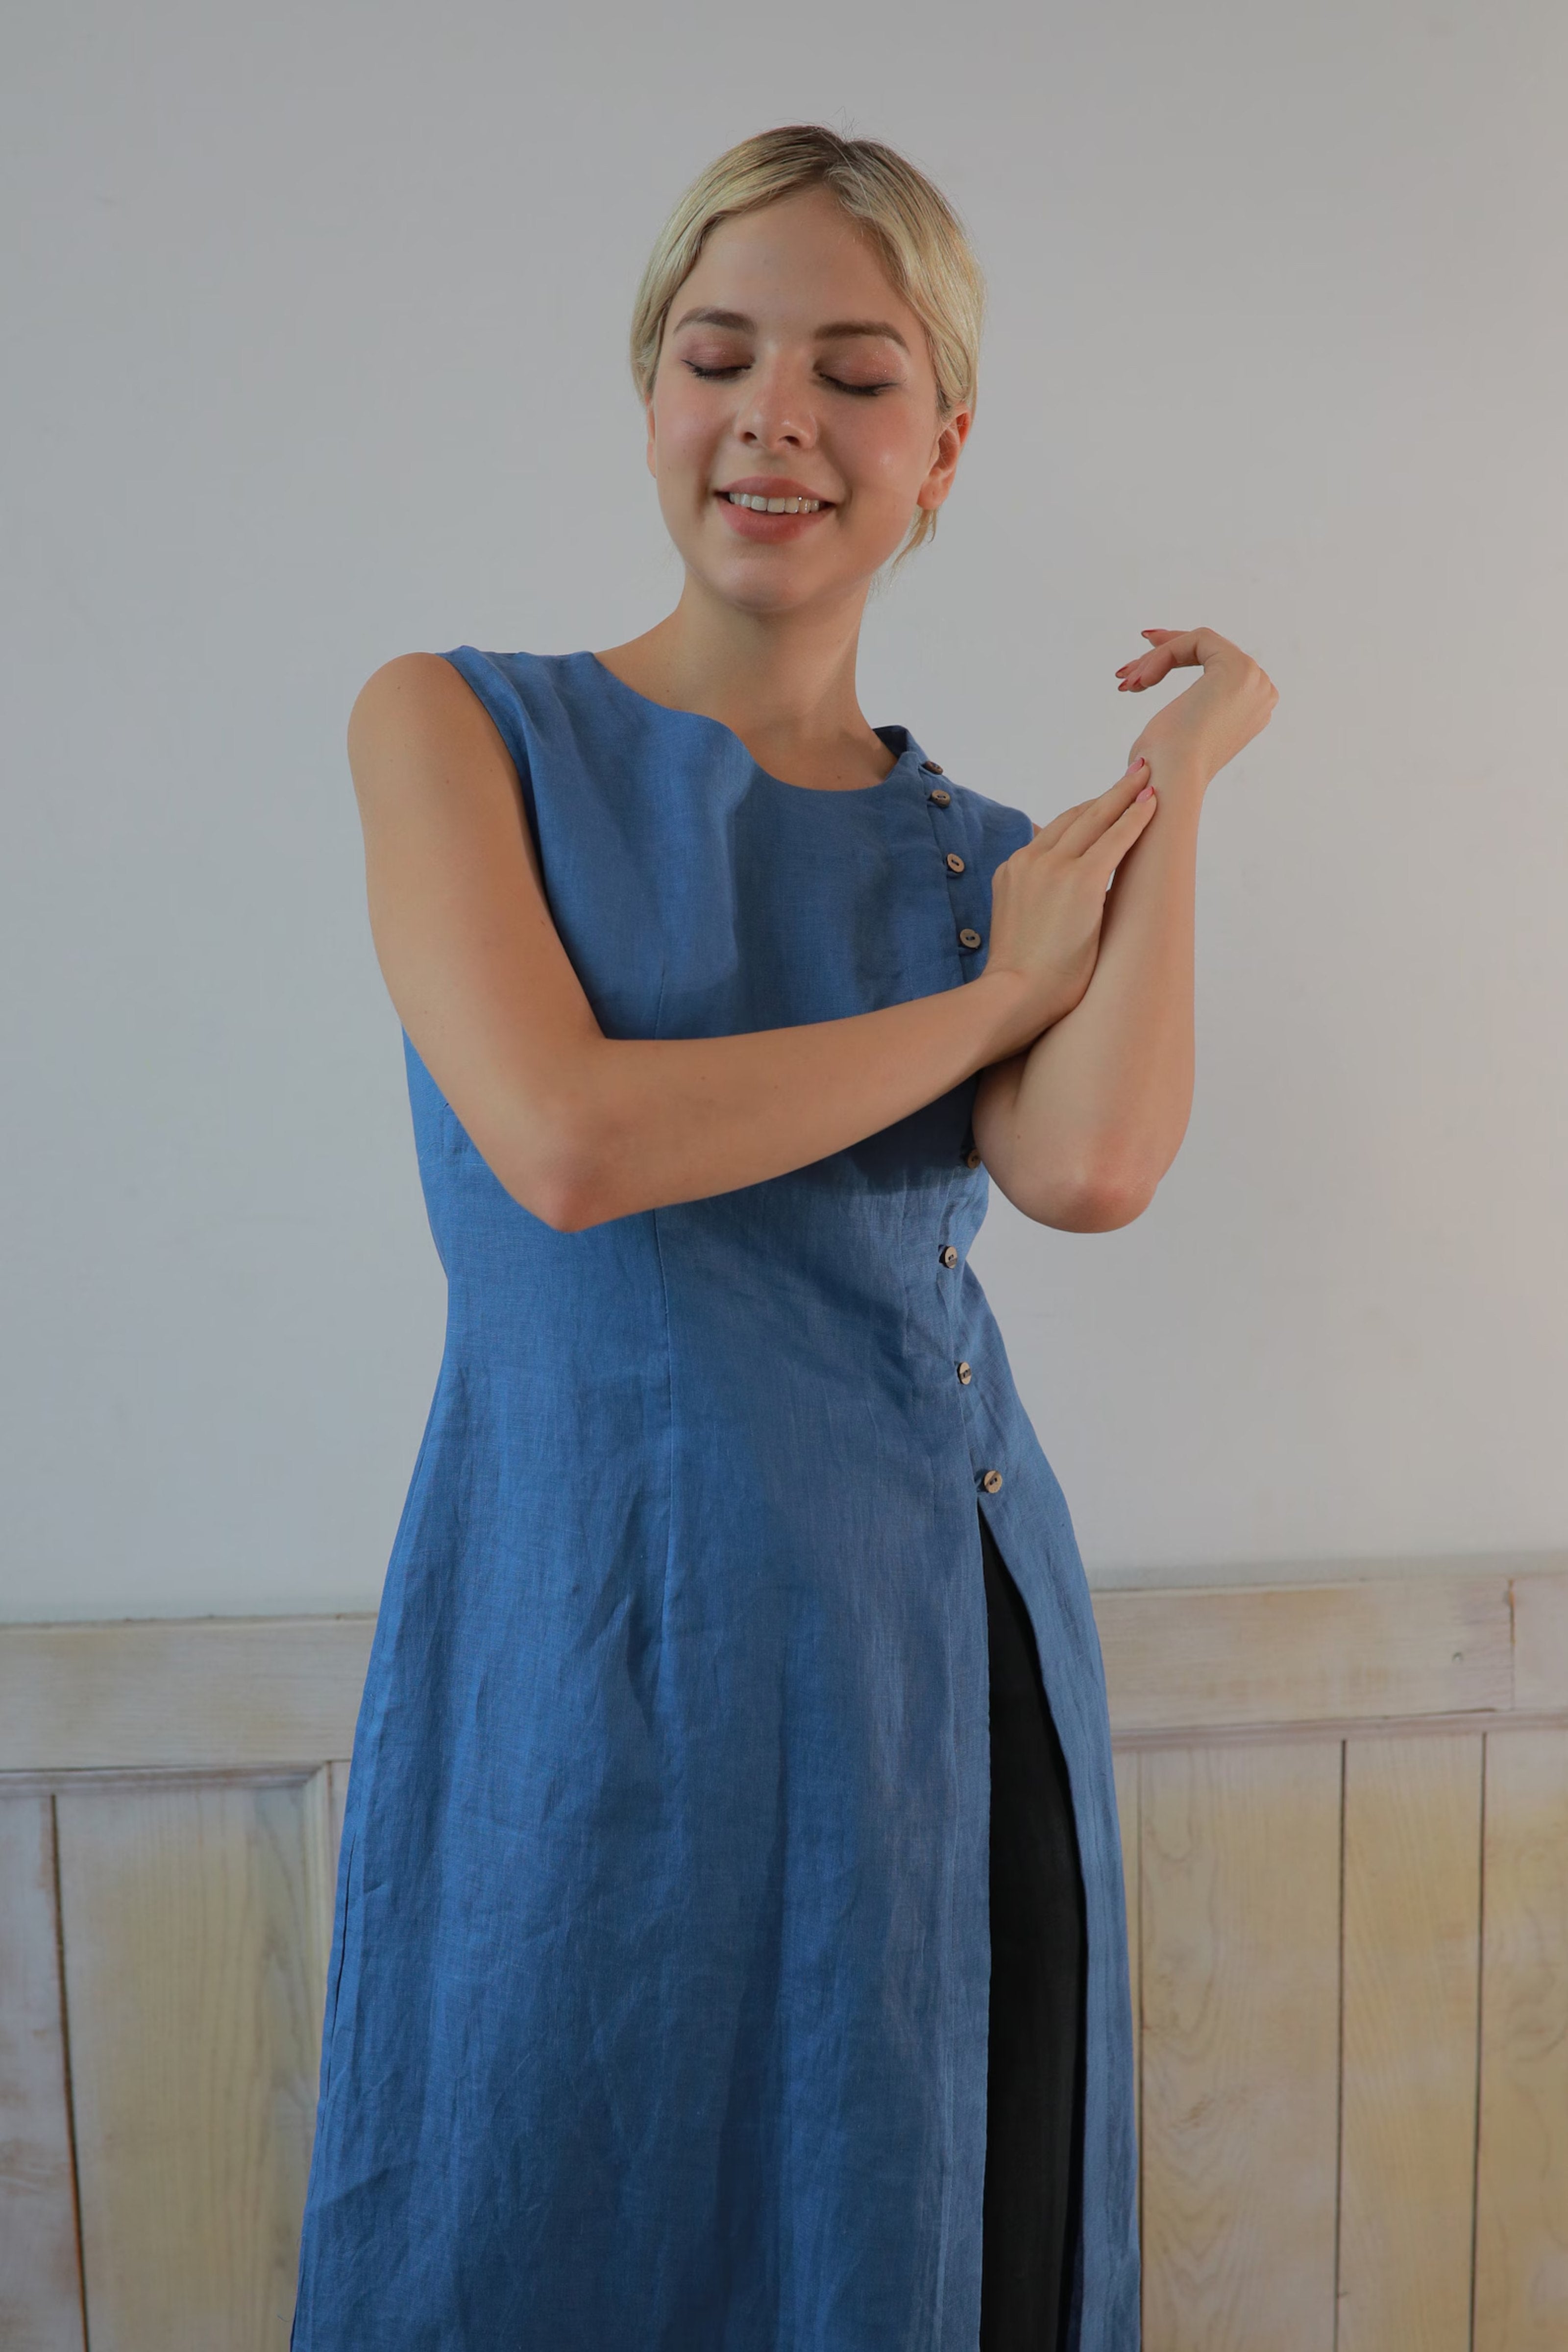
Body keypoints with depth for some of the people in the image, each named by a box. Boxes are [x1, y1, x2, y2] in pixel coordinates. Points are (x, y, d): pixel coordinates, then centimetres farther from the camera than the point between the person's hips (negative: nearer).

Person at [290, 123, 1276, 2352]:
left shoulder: (991, 848, 8)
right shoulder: (460, 726, 0)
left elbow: (1092, 1168, -13)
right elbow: (564, 1144, -16)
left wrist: (1187, 765, -4)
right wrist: (985, 998, -7)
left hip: (952, 1649, 4)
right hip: (611, 1637, -3)